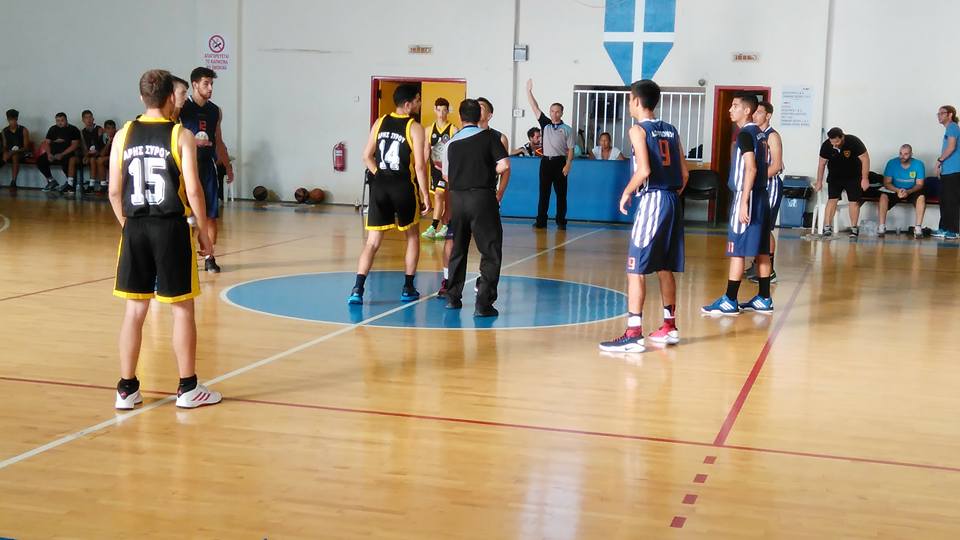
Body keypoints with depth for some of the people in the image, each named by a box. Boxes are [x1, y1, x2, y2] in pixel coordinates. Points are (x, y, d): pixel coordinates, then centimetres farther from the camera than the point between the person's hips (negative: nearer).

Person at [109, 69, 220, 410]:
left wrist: (128, 224, 17)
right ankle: (188, 388, 13)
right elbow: (192, 190, -10)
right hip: (171, 227, -4)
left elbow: (114, 191, 4)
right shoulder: (181, 136, -6)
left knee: (135, 309, 11)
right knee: (182, 308, 7)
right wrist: (203, 230, 1)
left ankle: (127, 389, 15)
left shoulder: (124, 135, 4)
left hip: (135, 228, 4)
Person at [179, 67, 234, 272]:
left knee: (211, 215, 3)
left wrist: (228, 167, 19)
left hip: (207, 166, 5)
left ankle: (210, 257, 11)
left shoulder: (215, 111, 11)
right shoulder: (182, 108, -5)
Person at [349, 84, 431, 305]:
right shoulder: (414, 128, -6)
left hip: (380, 187, 3)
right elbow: (419, 165, -11)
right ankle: (408, 289, 18)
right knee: (412, 237, 17)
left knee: (373, 242, 4)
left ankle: (358, 289, -10)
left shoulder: (380, 123, 8)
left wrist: (380, 176, 14)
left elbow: (367, 156, 8)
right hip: (404, 187, -3)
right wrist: (425, 195, -6)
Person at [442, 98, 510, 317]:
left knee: (458, 250, 19)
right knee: (491, 253, 2)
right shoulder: (490, 136, -2)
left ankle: (453, 297, 25)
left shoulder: (451, 143, 5)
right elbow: (504, 166, -10)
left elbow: (447, 176, 13)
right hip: (483, 197, -4)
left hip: (457, 198, 4)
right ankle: (483, 303, -5)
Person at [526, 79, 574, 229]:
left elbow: (570, 149, -1)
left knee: (561, 193, 2)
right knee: (543, 193, 3)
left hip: (560, 162, -2)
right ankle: (541, 221, 6)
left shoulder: (567, 129, 2)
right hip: (546, 161, 3)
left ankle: (561, 221, 7)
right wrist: (529, 90, 1)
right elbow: (535, 107, 6)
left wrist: (568, 165, -11)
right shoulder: (545, 124, 9)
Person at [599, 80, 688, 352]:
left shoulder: (638, 130, -6)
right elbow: (684, 173, 12)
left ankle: (633, 334, -9)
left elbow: (644, 170, -19)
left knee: (635, 268, -5)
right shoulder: (671, 130, 14)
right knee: (665, 268, 17)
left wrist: (627, 193, -5)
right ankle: (669, 327, 25)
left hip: (651, 200, -8)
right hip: (672, 201, 8)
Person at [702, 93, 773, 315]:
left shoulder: (745, 134, -13)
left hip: (747, 196, -9)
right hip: (761, 196, 9)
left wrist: (743, 202, -23)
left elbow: (751, 169, -21)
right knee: (761, 251, 10)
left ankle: (730, 301, -3)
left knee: (737, 250, -6)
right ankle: (764, 299, 15)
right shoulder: (759, 133, 15)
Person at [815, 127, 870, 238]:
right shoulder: (826, 145, -17)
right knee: (832, 199, -10)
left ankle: (854, 228, 8)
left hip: (853, 177, -1)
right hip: (834, 177, 1)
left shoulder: (854, 142, -24)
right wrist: (819, 182, 1)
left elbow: (865, 159, -17)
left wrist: (865, 179, -17)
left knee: (854, 201, -1)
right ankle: (827, 227, -10)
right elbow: (822, 164, -3)